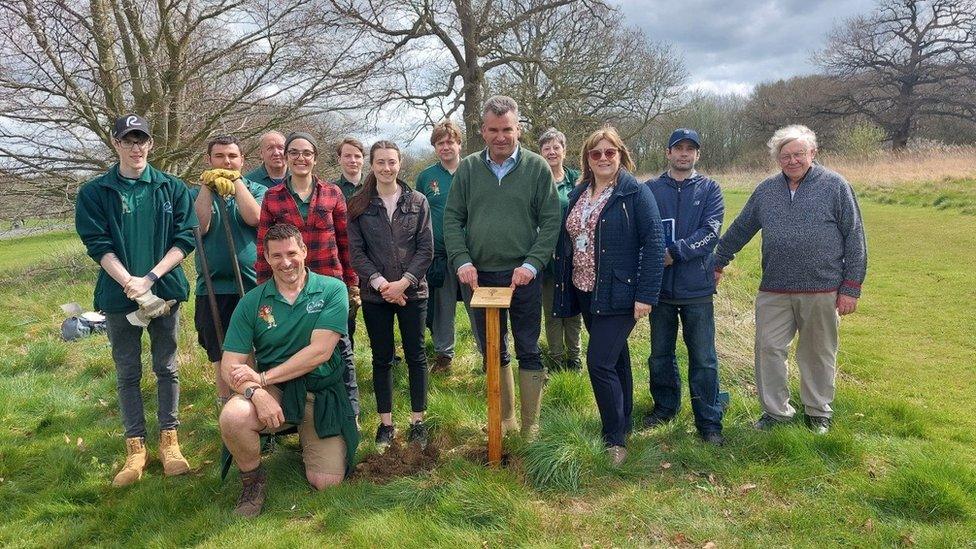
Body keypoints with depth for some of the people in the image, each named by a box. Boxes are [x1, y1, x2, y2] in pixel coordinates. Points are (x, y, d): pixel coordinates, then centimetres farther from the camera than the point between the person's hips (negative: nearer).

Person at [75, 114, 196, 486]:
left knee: (166, 367, 8)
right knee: (127, 373, 7)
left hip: (165, 290, 0)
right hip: (119, 294, 0)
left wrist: (150, 278, -14)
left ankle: (169, 440, 20)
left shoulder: (172, 188, 3)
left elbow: (184, 239, -3)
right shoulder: (94, 192, 2)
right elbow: (98, 244, -5)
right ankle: (135, 447, 17)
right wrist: (130, 283, -17)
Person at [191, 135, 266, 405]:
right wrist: (207, 186, -9)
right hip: (213, 289, 1)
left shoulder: (257, 190, 5)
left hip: (254, 284, -1)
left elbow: (254, 218, -16)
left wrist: (235, 181, -10)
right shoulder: (197, 194, 8)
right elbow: (199, 228, -11)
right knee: (222, 357, 11)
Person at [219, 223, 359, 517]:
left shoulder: (332, 290, -5)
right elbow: (230, 364, -5)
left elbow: (320, 352, -14)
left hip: (322, 394, -1)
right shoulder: (252, 302, 0)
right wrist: (255, 392, -26)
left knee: (326, 482, -7)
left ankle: (305, 439, 28)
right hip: (273, 393, 1)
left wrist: (263, 378, -17)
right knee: (232, 416, -31)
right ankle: (253, 480, 1)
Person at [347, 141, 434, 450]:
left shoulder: (417, 202, 1)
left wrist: (404, 282, -12)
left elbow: (426, 249, -2)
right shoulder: (359, 205, 2)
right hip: (375, 294, 0)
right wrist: (379, 282, -14)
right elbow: (356, 251, -2)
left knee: (415, 355, 5)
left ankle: (417, 421, 18)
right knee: (381, 358, 9)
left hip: (412, 291, 0)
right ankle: (386, 423, 20)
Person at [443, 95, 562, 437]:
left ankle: (530, 428, 17)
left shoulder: (537, 168, -2)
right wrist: (462, 261, -8)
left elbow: (551, 221, -4)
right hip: (480, 276, 3)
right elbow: (452, 219, 5)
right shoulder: (468, 169, 4)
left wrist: (532, 264, -14)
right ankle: (504, 419, 29)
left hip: (523, 276, -2)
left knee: (528, 352, 5)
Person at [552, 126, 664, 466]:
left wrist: (646, 295, -18)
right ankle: (623, 422, 34)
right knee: (615, 358, 18)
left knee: (600, 363, -11)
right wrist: (563, 290, 10)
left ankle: (616, 440, 4)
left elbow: (654, 245, -14)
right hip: (585, 293, 7)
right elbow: (566, 243, 13)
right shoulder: (578, 194, 9)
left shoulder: (636, 193, -10)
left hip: (618, 295, -6)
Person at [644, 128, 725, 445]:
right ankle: (665, 406, 33)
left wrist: (675, 252, -19)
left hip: (697, 288, -1)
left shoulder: (709, 189, 3)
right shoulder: (650, 190, 5)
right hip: (660, 286, 1)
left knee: (704, 359, 3)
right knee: (660, 354, 14)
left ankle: (709, 422, 14)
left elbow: (711, 232, -10)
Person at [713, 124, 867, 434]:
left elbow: (854, 238, -3)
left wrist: (851, 287, -6)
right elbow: (739, 230, 17)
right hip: (774, 291, 3)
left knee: (819, 355, 11)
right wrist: (718, 264, 19)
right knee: (768, 349, 4)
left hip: (822, 292, -3)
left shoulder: (835, 186, -2)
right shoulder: (766, 191, 8)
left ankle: (818, 413, 29)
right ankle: (775, 411, 20)